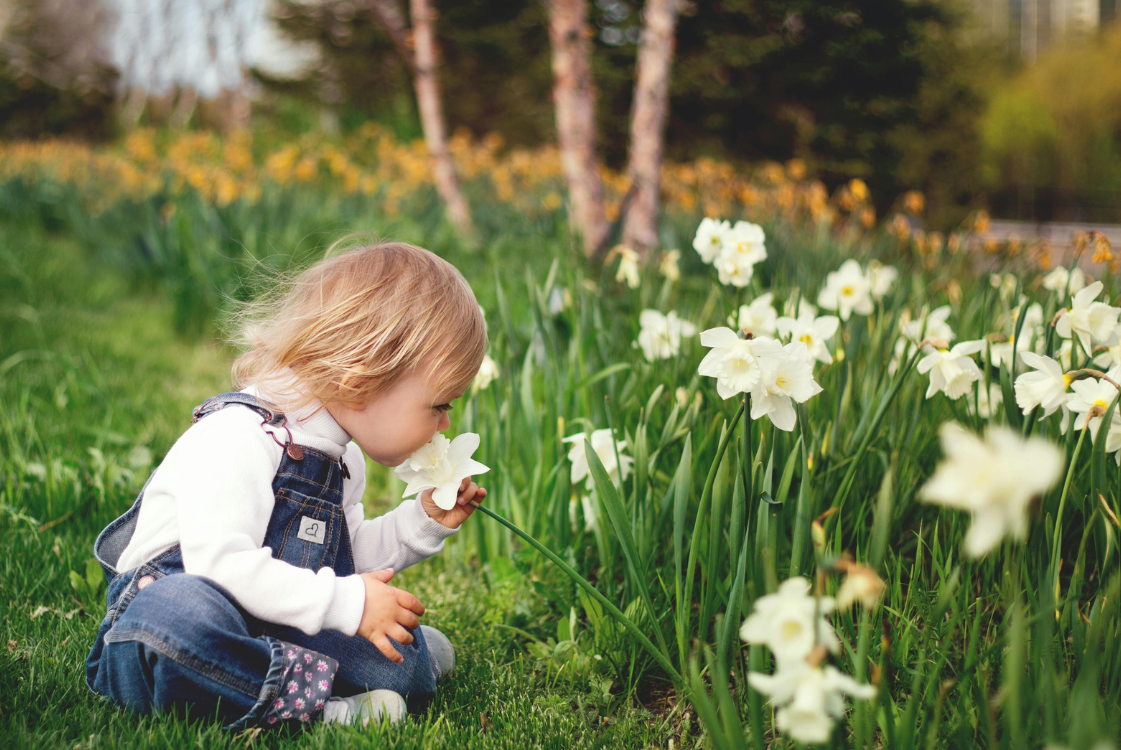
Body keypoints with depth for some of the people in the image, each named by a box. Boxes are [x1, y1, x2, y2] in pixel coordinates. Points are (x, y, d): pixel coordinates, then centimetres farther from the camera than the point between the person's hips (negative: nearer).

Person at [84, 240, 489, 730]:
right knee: (178, 612, -44)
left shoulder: (342, 457, 11)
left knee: (405, 670, -14)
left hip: (274, 628, 8)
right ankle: (307, 697, -34)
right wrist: (345, 602, -29)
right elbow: (221, 563, -31)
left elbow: (350, 557, 23)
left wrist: (423, 521, 9)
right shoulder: (237, 438, -21)